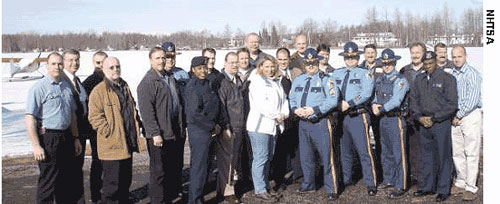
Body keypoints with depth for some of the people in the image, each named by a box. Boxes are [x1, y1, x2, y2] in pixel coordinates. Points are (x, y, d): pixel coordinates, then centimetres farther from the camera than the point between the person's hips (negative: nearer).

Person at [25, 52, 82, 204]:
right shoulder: (38, 88, -9)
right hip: (48, 138, -7)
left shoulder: (66, 87, 13)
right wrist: (36, 146, -19)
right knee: (48, 181, -1)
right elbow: (30, 118, -14)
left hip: (66, 137, 7)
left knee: (66, 179, 15)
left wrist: (76, 138, 17)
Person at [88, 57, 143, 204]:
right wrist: (109, 132, -17)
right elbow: (94, 117, -16)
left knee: (126, 180, 17)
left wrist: (136, 127, 15)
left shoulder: (125, 87, 16)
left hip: (127, 144, 8)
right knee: (112, 183, -2)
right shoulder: (99, 91, -10)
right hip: (111, 146, -8)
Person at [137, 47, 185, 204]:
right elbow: (146, 111, -17)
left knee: (176, 169, 16)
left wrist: (182, 128, 17)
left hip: (176, 133, 8)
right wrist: (155, 133, -20)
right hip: (160, 136, -8)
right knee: (159, 171, 0)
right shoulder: (147, 82, -11)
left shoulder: (171, 77, 14)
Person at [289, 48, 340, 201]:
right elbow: (292, 98, 15)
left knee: (327, 157, -3)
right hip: (303, 123, 6)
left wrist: (314, 110, -21)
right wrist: (295, 109, -7)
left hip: (321, 123, -6)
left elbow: (332, 101, -15)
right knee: (305, 157, 15)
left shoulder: (326, 79, -5)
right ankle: (308, 185, 32)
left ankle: (332, 190, 7)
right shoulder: (299, 80, 13)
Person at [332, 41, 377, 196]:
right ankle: (346, 179, 27)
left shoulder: (364, 73, 1)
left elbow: (366, 93, -12)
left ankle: (371, 184, -3)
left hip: (358, 116, -5)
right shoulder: (336, 73, 16)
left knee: (364, 151, -8)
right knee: (344, 150, 13)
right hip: (341, 116, 5)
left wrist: (349, 103, -19)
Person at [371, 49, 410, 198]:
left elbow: (396, 101, -21)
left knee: (398, 153, -3)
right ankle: (389, 180, 32)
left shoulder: (400, 80, -11)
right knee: (386, 152, 18)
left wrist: (381, 110, -18)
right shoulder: (379, 79, 12)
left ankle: (401, 186, 4)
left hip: (395, 119, -8)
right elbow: (376, 96, 13)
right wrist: (374, 105, -9)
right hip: (383, 119, 8)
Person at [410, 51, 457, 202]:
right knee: (427, 156, 12)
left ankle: (443, 190, 11)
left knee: (443, 157, 1)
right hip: (424, 123, 5)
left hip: (441, 123, -5)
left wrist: (434, 119, -12)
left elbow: (452, 104, -10)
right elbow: (413, 99, 12)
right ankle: (428, 187, 24)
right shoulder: (419, 79, 11)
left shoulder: (447, 79, -6)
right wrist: (419, 117, -3)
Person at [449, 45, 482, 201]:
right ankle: (460, 183, 19)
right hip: (455, 117, 6)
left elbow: (472, 100, -14)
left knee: (471, 153, -5)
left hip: (471, 115, -6)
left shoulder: (472, 74, -8)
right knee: (457, 152, 9)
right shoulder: (451, 75, 12)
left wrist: (459, 116, -11)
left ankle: (471, 187, -1)